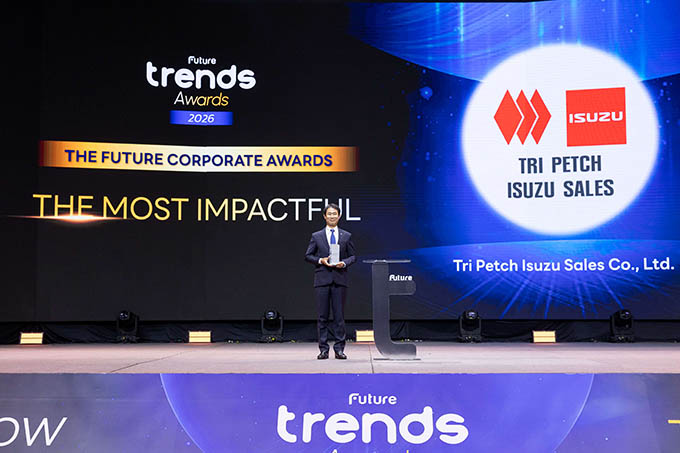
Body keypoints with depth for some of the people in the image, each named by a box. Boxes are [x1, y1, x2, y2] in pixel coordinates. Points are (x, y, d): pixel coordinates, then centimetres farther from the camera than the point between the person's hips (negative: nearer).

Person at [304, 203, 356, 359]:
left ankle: (339, 349, 8)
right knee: (322, 317, 2)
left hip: (340, 279, 0)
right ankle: (323, 349, 8)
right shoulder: (316, 236, 9)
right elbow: (308, 256, 8)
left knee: (339, 316, 1)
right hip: (322, 280, 0)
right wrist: (320, 261, -9)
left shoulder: (346, 236, 10)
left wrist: (344, 263, -9)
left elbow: (353, 256, 11)